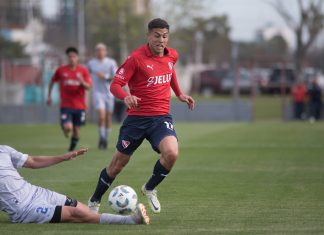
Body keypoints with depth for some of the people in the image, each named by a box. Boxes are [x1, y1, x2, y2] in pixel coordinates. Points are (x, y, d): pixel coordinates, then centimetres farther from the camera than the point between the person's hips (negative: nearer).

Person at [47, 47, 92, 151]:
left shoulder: (83, 70, 1)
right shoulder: (61, 70, 1)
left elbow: (88, 87, -3)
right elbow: (52, 82, 17)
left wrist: (82, 82, -24)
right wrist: (49, 96, 15)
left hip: (80, 106, 1)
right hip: (66, 105, -1)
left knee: (76, 130, 5)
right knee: (68, 127, -20)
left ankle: (72, 149, 28)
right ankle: (65, 130, 18)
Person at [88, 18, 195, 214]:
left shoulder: (172, 55, 4)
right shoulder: (136, 58, -12)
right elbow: (115, 85, -12)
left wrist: (179, 94, 25)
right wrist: (126, 97, -32)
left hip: (161, 117, 3)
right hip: (137, 118, -3)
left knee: (171, 154, -25)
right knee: (118, 164, 7)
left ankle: (150, 189, 3)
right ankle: (95, 201, 30)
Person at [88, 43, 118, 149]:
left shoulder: (111, 62, 2)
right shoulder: (91, 63, 5)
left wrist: (105, 77, -15)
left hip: (109, 93, 1)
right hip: (98, 92, -1)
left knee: (108, 117, 6)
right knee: (101, 115, -19)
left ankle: (106, 139, 21)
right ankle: (101, 138, -7)